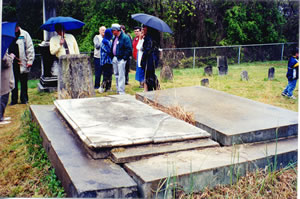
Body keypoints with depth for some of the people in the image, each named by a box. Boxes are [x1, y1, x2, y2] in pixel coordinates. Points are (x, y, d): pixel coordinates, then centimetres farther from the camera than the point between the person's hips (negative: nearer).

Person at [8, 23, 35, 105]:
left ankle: (24, 99, 16)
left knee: (23, 82, 5)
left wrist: (30, 61, -8)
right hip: (12, 63, 3)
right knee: (13, 82, 9)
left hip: (22, 63, -3)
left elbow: (30, 48, -2)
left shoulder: (24, 34, 1)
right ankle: (14, 100, 19)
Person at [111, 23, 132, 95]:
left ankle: (121, 91, -4)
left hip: (121, 59, -8)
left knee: (121, 75, -8)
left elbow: (129, 49, -14)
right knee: (116, 74, 14)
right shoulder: (114, 38, 15)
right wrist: (112, 56, 14)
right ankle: (118, 89, 25)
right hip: (115, 58, 8)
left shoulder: (125, 37, -10)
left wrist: (124, 57, -16)